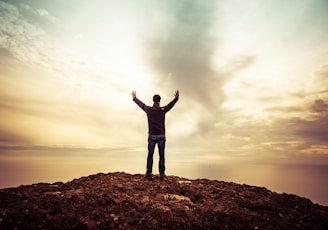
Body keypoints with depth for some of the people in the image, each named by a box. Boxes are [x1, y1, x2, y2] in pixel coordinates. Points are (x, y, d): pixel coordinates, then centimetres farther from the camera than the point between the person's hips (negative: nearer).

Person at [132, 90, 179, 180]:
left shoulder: (148, 109, -5)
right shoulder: (163, 110, -8)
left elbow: (141, 104, 13)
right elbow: (171, 104, 9)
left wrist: (134, 98, 31)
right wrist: (176, 97, 26)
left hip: (152, 136, 1)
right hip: (161, 136, -1)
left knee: (150, 155, 10)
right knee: (161, 155, 7)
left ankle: (148, 173, 10)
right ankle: (161, 174, 10)